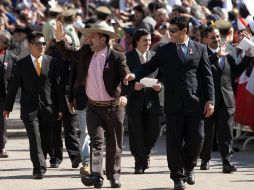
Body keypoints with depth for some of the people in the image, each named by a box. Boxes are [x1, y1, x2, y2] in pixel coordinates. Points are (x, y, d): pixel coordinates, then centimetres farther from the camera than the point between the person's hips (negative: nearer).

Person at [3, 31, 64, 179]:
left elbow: (58, 86, 5)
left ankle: (40, 165, 22)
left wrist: (60, 108, 3)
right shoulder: (22, 64, 2)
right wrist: (7, 108, 6)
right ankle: (39, 168, -13)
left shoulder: (52, 62, 4)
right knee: (35, 138, -11)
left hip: (48, 108, 1)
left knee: (47, 141, 5)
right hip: (29, 108, -1)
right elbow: (13, 87, 6)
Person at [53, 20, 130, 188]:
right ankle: (96, 176, -22)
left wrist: (124, 95, -37)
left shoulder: (117, 57, -12)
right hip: (93, 107, 3)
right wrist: (59, 39, 5)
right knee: (96, 141, -11)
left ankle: (114, 176, 21)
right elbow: (69, 53, 21)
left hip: (114, 107, -3)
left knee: (114, 145, 8)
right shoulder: (86, 53, 4)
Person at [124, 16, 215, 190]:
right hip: (174, 103, 0)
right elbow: (150, 66, 0)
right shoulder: (165, 51, 8)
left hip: (195, 102, 0)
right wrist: (134, 75, -19)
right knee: (174, 141, 1)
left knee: (196, 138, 0)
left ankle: (189, 167, 26)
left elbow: (207, 76, 6)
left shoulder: (199, 49, 7)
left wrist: (210, 100, -1)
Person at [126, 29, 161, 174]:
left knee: (153, 132, 3)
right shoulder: (128, 57, 0)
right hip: (135, 100, -2)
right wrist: (133, 86, -19)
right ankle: (140, 163, 11)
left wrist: (160, 86, -8)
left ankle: (145, 153, 33)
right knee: (136, 134, 0)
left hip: (152, 100, 2)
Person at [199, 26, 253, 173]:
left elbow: (237, 71, 16)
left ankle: (227, 162, -6)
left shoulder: (227, 55, 14)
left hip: (226, 100, 3)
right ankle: (205, 159, 23)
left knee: (226, 133, -3)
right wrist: (217, 55, -29)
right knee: (206, 132, 8)